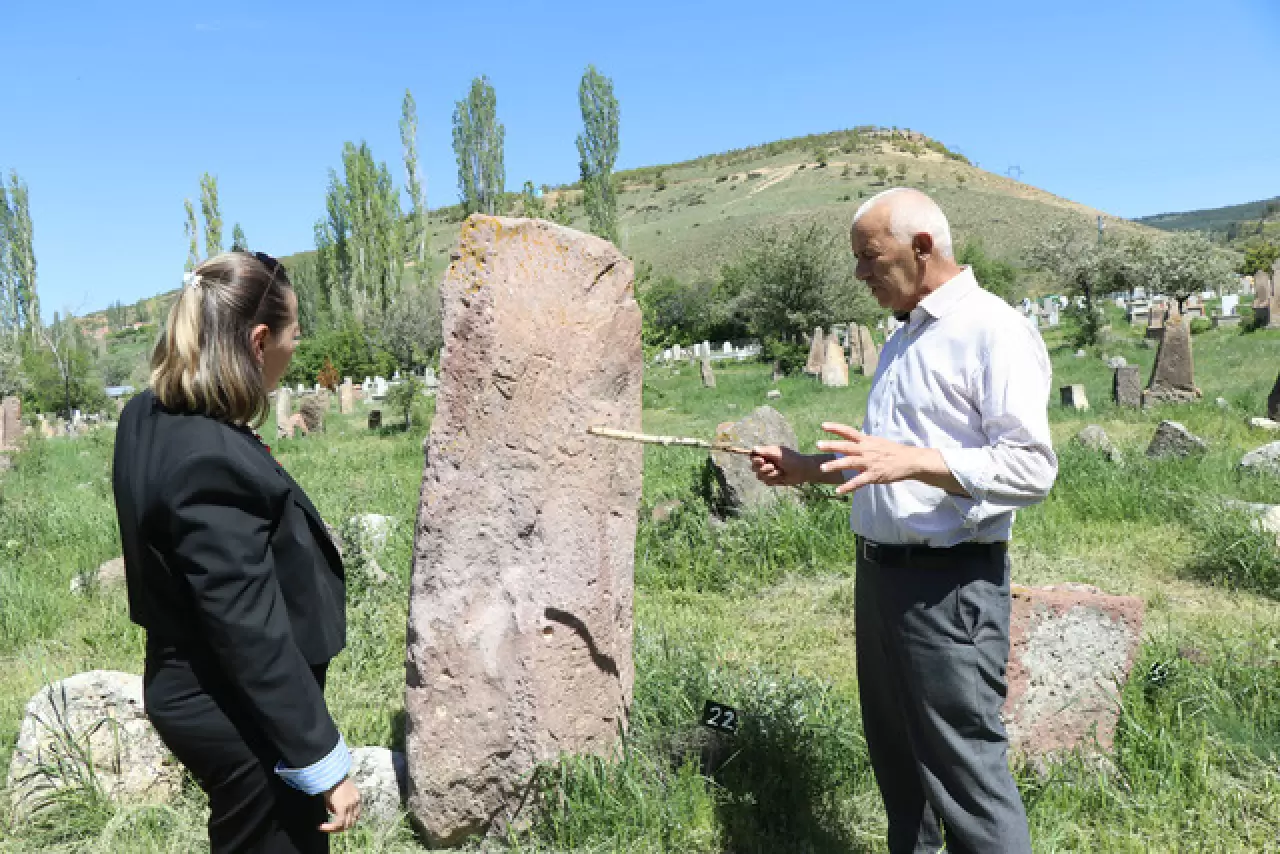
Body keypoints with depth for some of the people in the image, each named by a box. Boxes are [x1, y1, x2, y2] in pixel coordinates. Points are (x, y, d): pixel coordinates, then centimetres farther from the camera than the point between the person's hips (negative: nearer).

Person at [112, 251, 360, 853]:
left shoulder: (148, 417, -2)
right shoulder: (214, 463, -31)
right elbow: (252, 634, -28)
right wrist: (322, 762, -21)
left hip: (193, 692, 9)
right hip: (242, 717, -9)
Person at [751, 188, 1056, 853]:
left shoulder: (994, 332, -13)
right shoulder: (903, 340, 16)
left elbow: (1032, 468, -20)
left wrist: (913, 461, -30)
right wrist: (807, 469, 13)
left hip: (947, 587, -9)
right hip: (879, 572, 9)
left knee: (965, 772, -1)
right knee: (895, 757, 20)